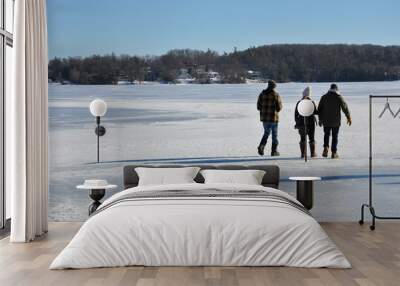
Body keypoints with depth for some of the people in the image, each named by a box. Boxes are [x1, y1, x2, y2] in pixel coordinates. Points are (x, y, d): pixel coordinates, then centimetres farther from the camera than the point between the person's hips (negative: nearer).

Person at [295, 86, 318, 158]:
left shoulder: (299, 103, -2)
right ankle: (313, 153, 11)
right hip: (311, 122, -1)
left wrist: (297, 122, 7)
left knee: (303, 139, 6)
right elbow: (316, 112, -10)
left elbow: (296, 113, 0)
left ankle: (303, 154, 3)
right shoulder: (312, 102, -9)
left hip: (301, 122, 1)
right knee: (311, 138, 8)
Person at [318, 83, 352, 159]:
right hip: (336, 121, -2)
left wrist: (320, 119, 16)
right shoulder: (339, 97, -5)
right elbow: (345, 108, -4)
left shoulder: (324, 97, 3)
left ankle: (326, 148, -5)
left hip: (326, 121, 2)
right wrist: (349, 117, 7)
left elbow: (319, 109, 6)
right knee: (335, 136, 7)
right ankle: (334, 152, 6)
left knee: (326, 134, 17)